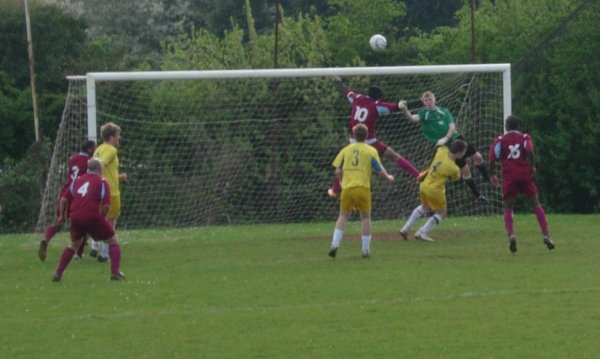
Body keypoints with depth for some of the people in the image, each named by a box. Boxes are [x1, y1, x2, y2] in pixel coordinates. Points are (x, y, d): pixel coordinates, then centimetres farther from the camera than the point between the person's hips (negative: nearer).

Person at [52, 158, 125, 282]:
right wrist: (101, 217, 10)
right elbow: (106, 205, -6)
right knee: (113, 241, 12)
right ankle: (115, 272, 0)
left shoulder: (77, 181, 19)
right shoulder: (101, 182, 5)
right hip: (93, 216, -5)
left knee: (73, 244, 27)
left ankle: (58, 274, 20)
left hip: (76, 217, 5)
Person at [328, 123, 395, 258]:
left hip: (347, 188, 2)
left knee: (343, 216, 13)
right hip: (363, 188, -2)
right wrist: (388, 177, 21)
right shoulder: (371, 151, 2)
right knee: (365, 217, 11)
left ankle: (335, 244, -2)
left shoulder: (346, 150, 9)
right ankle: (366, 249, 10)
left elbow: (338, 172, 8)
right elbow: (380, 170, 1)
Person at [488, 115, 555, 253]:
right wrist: (532, 166, 0)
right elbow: (530, 151, -12)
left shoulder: (500, 140, 7)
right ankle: (545, 235, 2)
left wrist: (492, 175, 9)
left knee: (508, 208, 5)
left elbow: (493, 158, -2)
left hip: (509, 178, 0)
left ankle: (511, 235, -20)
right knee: (536, 204, 11)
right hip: (525, 175, 0)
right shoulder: (525, 138, 8)